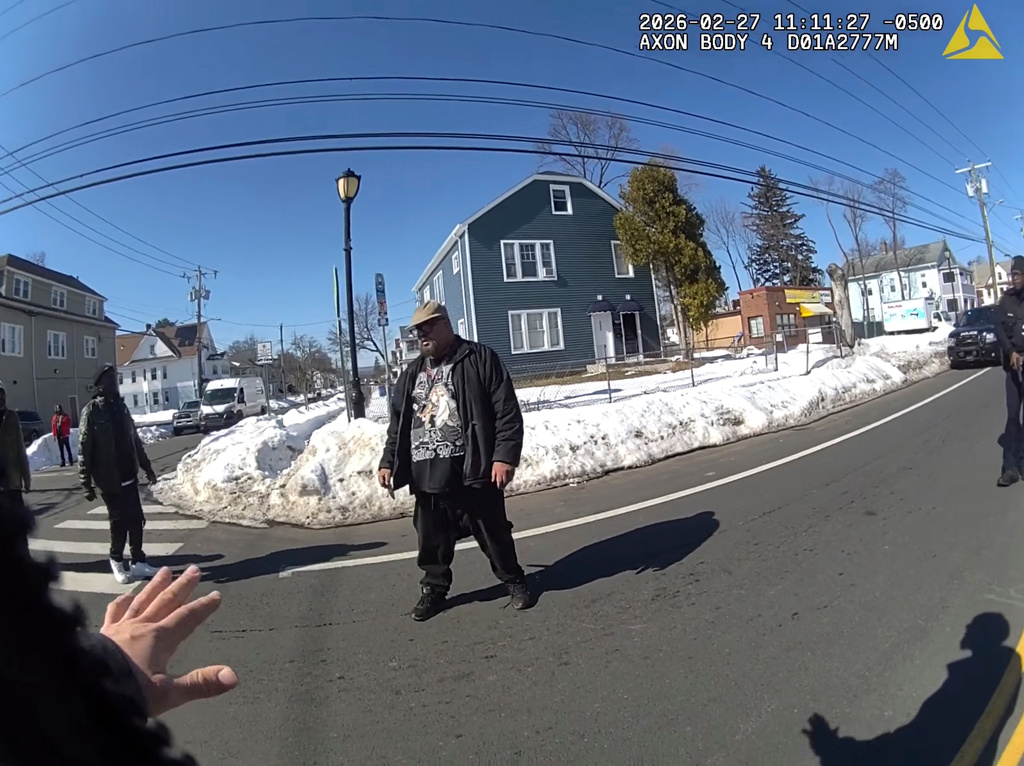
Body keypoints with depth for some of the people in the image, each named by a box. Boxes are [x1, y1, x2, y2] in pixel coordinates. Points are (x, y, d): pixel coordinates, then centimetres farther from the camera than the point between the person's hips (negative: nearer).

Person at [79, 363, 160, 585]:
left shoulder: (121, 406, 9)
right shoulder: (91, 411, -10)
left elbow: (135, 440, 15)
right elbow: (84, 450, -11)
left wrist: (147, 467, 17)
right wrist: (87, 484, -13)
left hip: (129, 476, 5)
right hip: (109, 480, -5)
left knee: (136, 520, 8)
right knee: (120, 522, 3)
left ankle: (138, 562, 19)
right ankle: (117, 562, 23)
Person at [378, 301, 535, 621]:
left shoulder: (479, 358, -4)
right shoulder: (412, 374, 15)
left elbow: (507, 412, -10)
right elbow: (397, 424, 20)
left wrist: (504, 455, -17)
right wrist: (388, 461, 13)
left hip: (473, 472, -4)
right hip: (427, 476, 5)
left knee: (493, 534, 9)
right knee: (432, 540, 13)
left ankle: (515, 582, 30)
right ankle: (434, 589, 34)